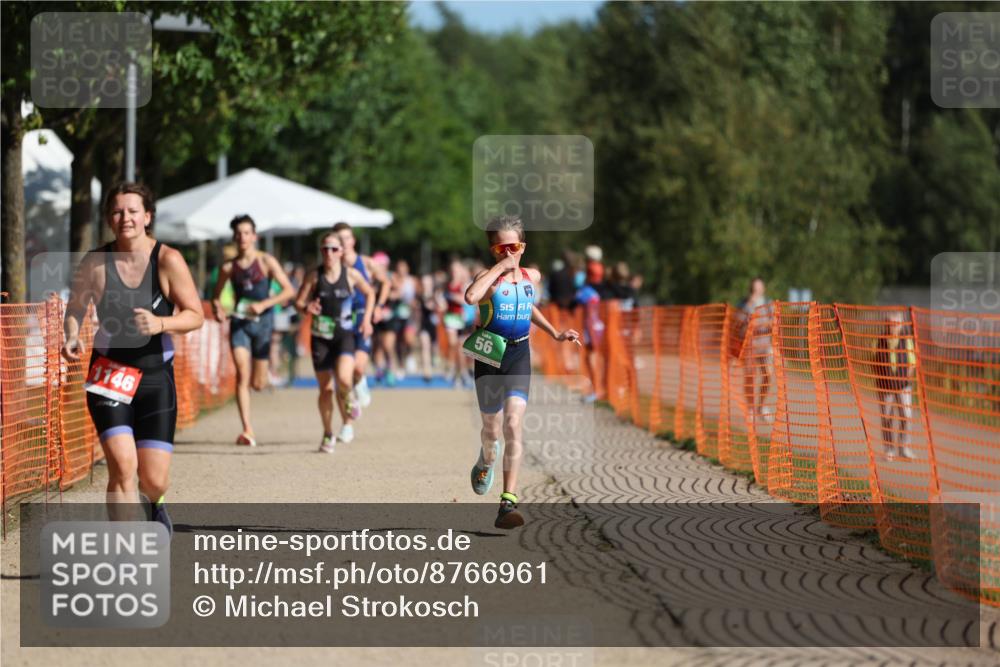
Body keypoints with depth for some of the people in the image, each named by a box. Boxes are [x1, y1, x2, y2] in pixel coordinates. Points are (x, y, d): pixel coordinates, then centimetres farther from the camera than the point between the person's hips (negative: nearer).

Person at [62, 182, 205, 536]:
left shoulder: (167, 260, -9)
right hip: (109, 375, 0)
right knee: (122, 465, -19)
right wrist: (71, 336, -13)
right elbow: (75, 307, 8)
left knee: (154, 480, 0)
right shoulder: (94, 263, -5)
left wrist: (160, 323, -27)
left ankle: (154, 504, 41)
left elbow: (195, 315, -8)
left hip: (155, 377, 0)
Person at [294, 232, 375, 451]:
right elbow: (298, 302, 0)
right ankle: (328, 435, 21)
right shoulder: (314, 276, -2)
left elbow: (370, 293, 14)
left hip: (345, 334, -1)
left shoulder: (351, 274, -2)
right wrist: (306, 308, -22)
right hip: (321, 336, 1)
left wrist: (367, 319, 5)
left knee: (344, 378, -24)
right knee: (325, 388, 4)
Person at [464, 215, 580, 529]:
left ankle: (508, 501, -19)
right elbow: (470, 296, -35)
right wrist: (499, 268, -28)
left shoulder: (532, 277, 7)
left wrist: (556, 333, 25)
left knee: (513, 424, -15)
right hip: (490, 356, -2)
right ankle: (486, 462, 52)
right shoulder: (488, 277, -10)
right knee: (492, 428, 14)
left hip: (519, 354, 2)